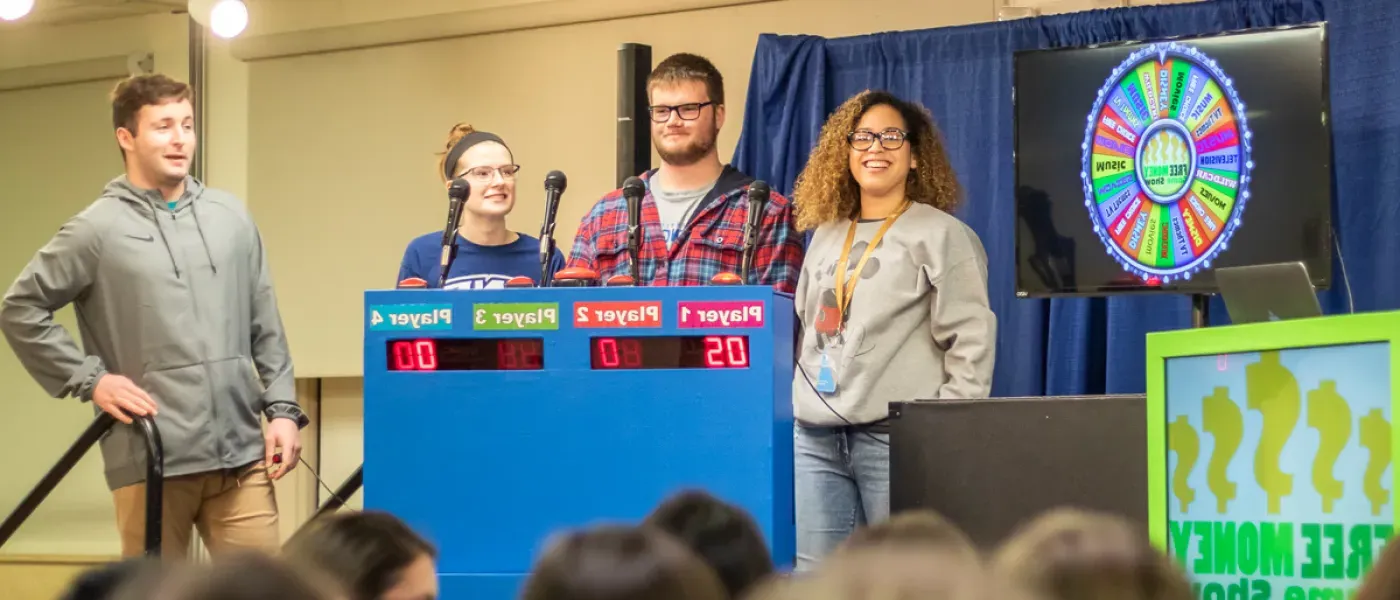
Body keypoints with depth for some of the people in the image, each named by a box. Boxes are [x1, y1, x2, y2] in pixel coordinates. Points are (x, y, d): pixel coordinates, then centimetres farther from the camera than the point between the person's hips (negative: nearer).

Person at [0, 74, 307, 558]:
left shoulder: (231, 216, 12)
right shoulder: (97, 229, 0)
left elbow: (266, 329, 15)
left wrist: (283, 408, 7)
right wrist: (89, 378, -5)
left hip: (241, 452, 3)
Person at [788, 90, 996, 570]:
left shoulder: (940, 234, 0)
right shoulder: (824, 237, 18)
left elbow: (970, 341, -6)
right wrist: (801, 402, 13)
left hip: (898, 434, -5)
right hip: (815, 435, 6)